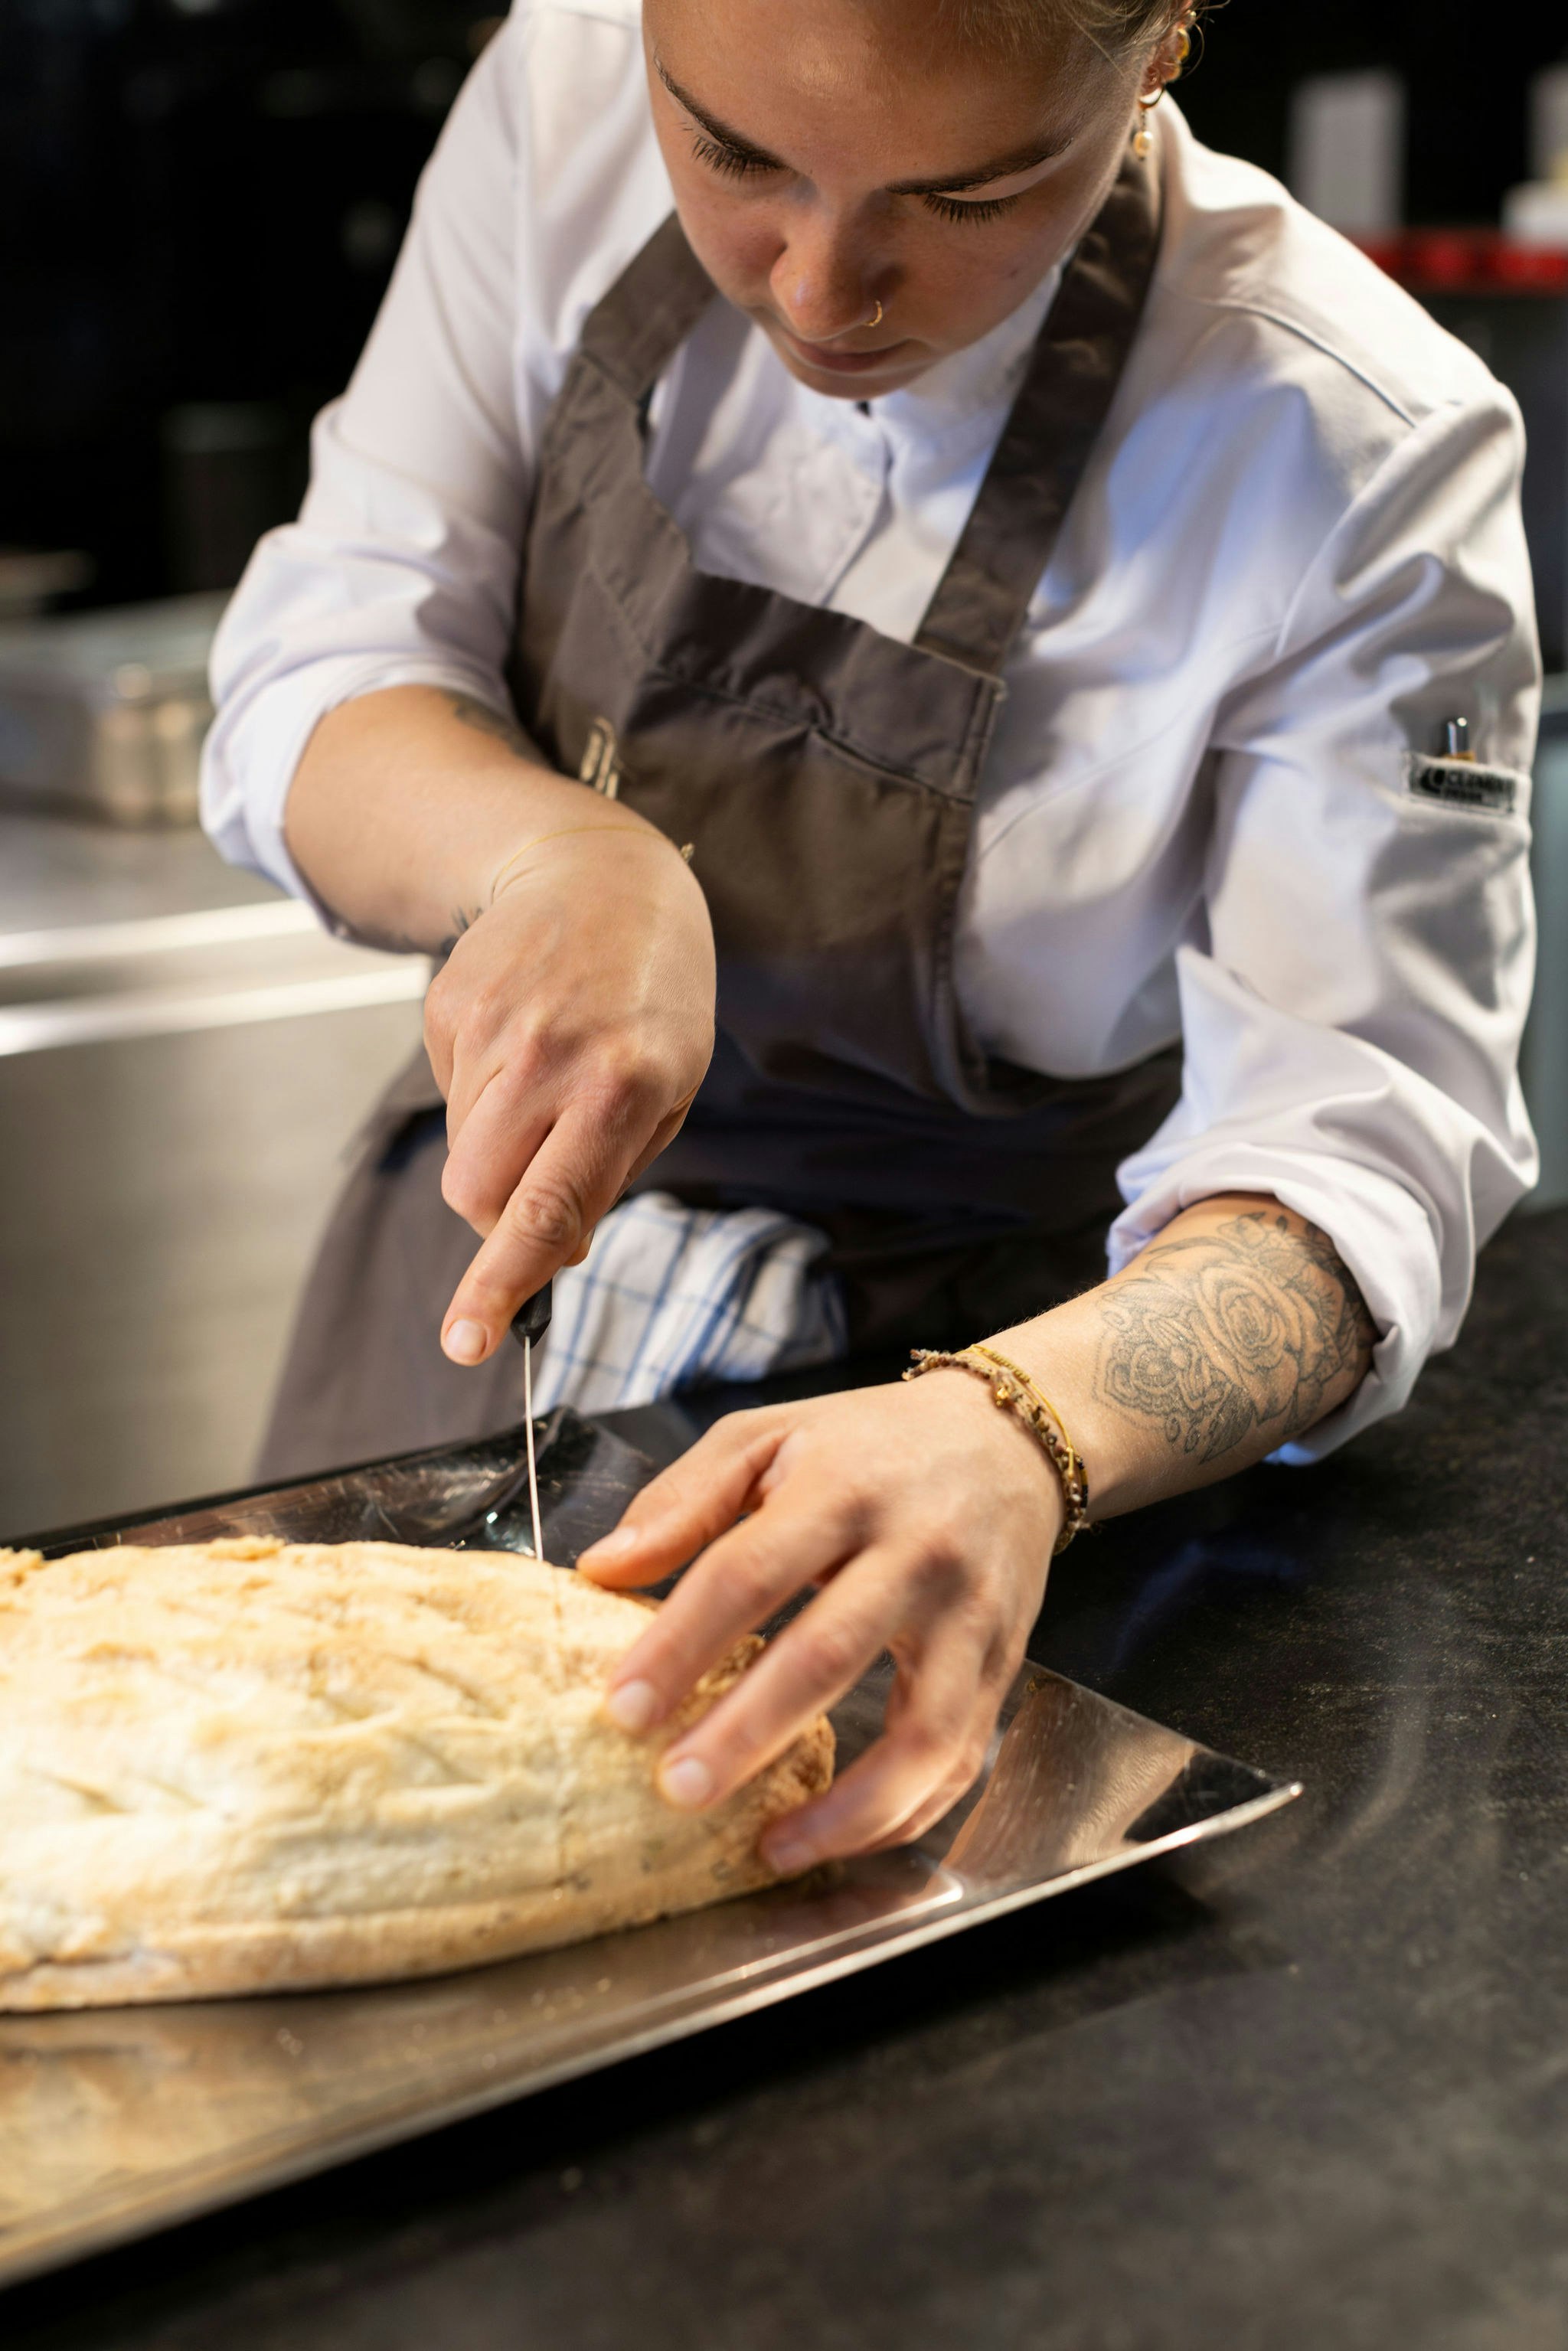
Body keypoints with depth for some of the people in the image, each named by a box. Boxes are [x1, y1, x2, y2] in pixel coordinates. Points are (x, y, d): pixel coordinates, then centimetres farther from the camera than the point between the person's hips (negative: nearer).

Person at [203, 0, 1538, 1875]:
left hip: (962, 1353, -3)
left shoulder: (1360, 462, -25)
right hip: (487, 1234, 4)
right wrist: (562, 849, -35)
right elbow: (316, 681, -11)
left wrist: (1013, 1434, -48)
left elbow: (1359, 1153, -27)